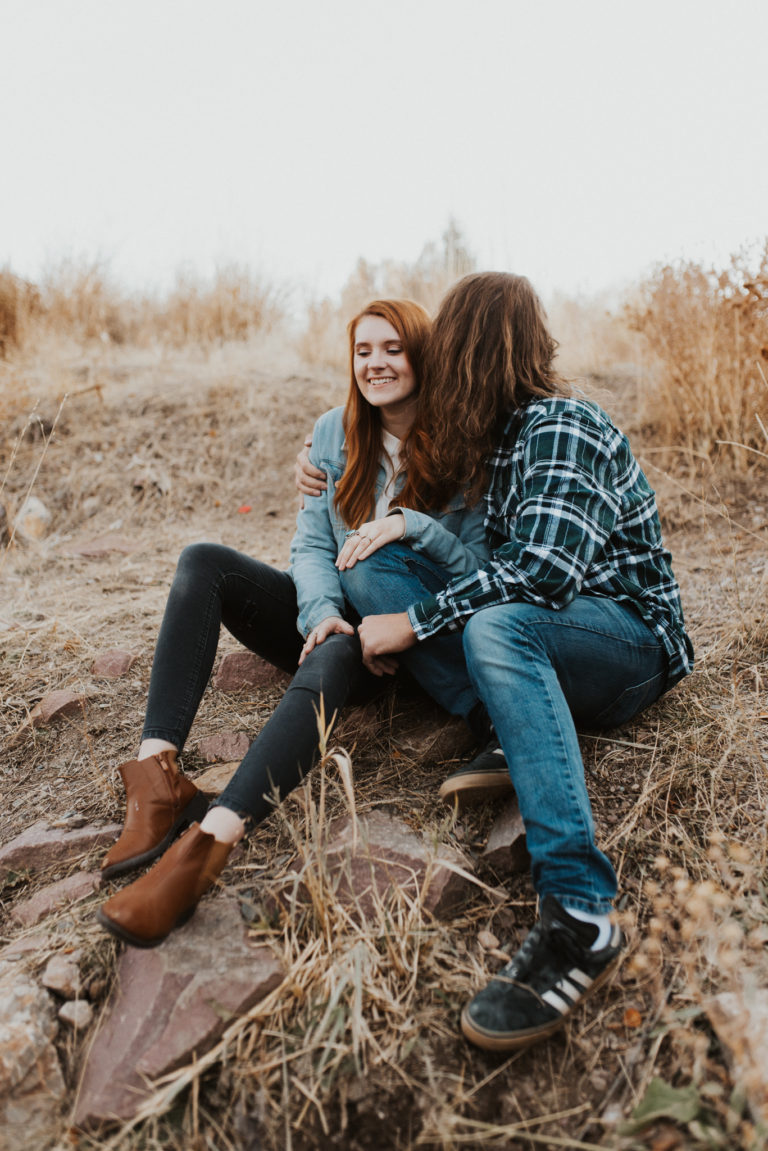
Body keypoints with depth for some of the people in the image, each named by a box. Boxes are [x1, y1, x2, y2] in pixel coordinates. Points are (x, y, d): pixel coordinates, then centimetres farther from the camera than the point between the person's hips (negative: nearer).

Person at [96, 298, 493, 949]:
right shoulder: (335, 433, 6)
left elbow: (480, 568, -8)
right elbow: (311, 545, -1)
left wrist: (411, 524, -25)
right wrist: (322, 612, -21)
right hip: (324, 614, 5)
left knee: (335, 656, -39)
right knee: (204, 561, -20)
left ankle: (209, 841, -53)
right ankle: (156, 768, -33)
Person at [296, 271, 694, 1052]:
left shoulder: (563, 430, -15)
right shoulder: (498, 431, 10)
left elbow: (544, 571, -29)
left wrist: (414, 624, -24)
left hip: (629, 640, -8)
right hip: (537, 638, 8)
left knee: (497, 627, -41)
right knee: (367, 572, -4)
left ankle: (581, 915, -45)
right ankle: (514, 739, -15)